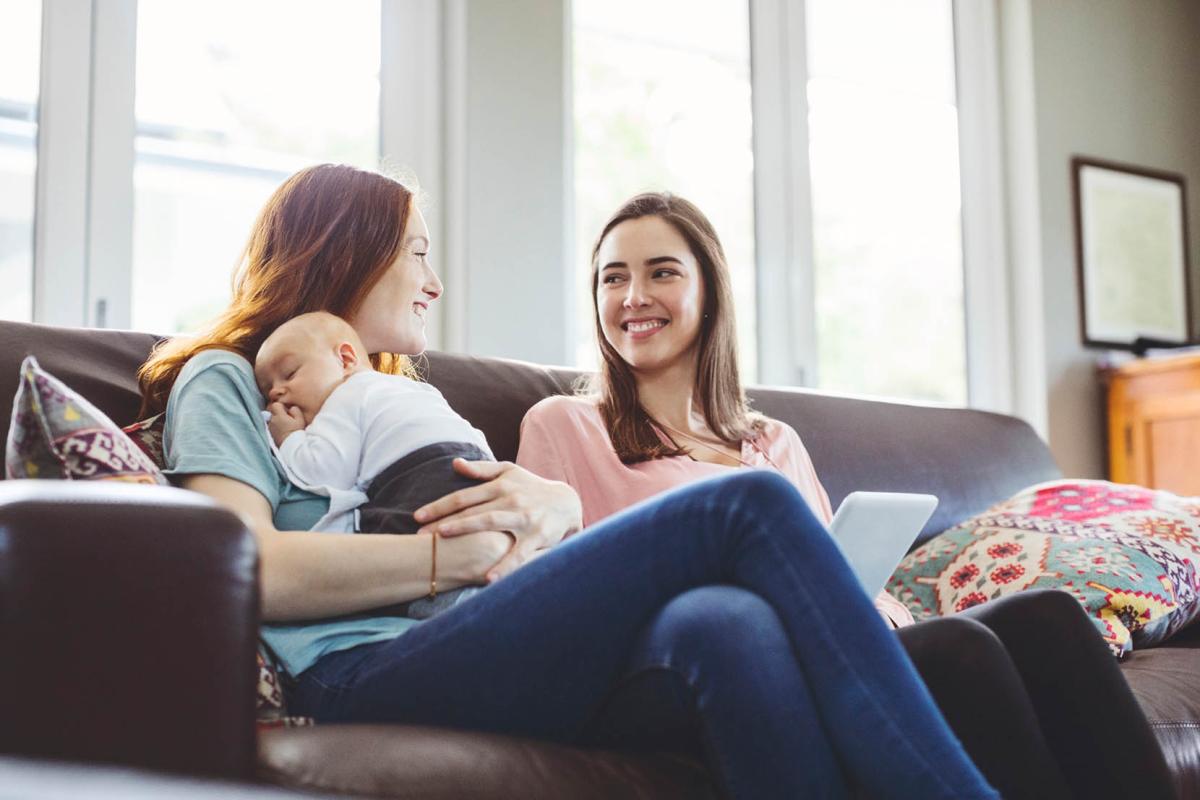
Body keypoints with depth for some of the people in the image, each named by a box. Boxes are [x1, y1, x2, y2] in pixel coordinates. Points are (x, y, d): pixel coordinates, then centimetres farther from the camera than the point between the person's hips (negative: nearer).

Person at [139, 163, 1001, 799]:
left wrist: (553, 509, 0)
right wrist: (465, 551, -7)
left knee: (729, 622, -31)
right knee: (748, 509, -21)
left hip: (494, 662, 6)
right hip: (362, 676, -5)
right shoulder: (226, 380, 15)